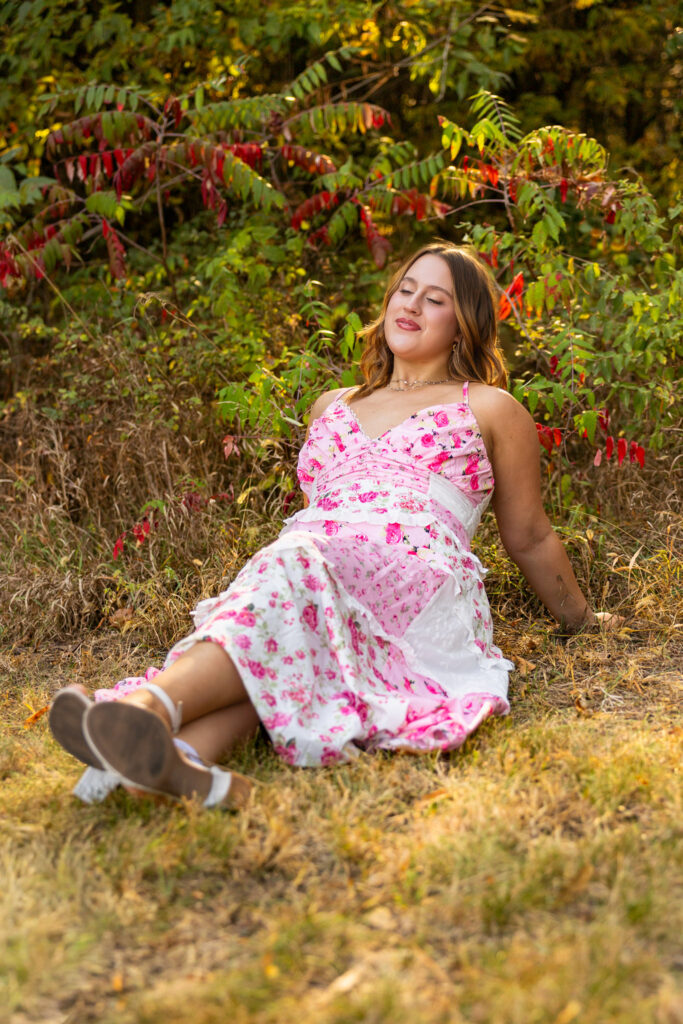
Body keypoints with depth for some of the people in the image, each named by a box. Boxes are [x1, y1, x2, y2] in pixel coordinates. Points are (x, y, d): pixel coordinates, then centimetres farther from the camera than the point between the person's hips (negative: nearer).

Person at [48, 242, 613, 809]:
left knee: (289, 572, -38)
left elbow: (530, 536, 27)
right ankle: (181, 755, -65)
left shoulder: (489, 409, 21)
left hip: (415, 577, -4)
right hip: (309, 558, 4)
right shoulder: (332, 407, 32)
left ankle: (147, 703, -63)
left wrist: (580, 617, 31)